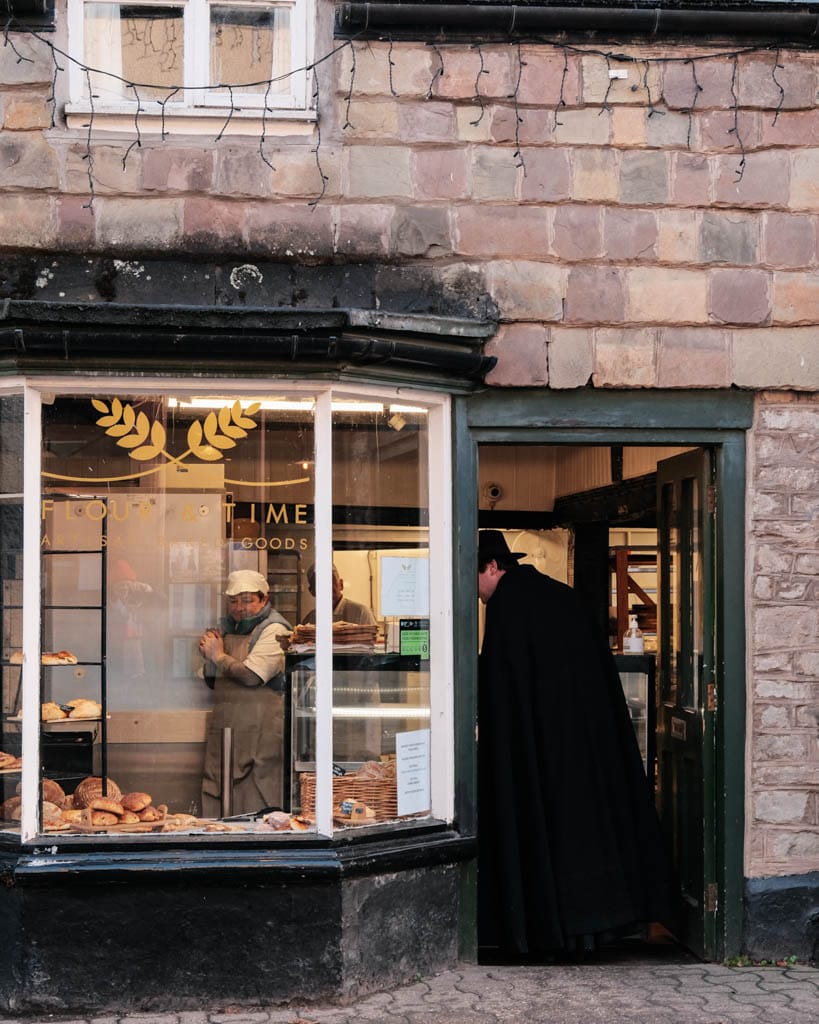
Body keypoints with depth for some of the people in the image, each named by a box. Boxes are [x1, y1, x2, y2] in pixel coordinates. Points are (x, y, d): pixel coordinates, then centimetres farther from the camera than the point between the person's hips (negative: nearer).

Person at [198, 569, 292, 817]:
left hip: (260, 730, -7)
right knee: (215, 805, 5)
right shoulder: (225, 627, 18)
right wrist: (209, 656, 4)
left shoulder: (273, 630, -6)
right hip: (225, 727, 7)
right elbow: (213, 682, 23)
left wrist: (219, 657, -3)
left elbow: (251, 675, -18)